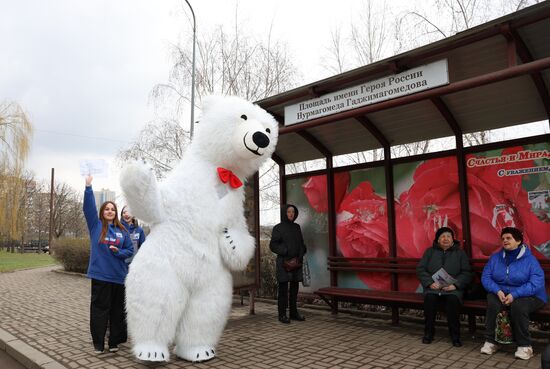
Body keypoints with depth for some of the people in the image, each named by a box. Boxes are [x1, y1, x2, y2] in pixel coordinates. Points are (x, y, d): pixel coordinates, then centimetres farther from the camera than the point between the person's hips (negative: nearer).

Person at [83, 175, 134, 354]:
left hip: (119, 276, 2)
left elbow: (130, 250, 9)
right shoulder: (95, 225, 3)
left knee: (117, 310, 8)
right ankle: (98, 343, 14)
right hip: (100, 275, -2)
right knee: (99, 309, 3)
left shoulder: (122, 231, 7)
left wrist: (119, 252, -11)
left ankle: (114, 341, 20)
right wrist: (88, 187, -19)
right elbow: (88, 207, -9)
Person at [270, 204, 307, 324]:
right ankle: (282, 315, 6)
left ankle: (293, 312, 18)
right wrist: (287, 252, -17)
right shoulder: (278, 228, -3)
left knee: (294, 288, 8)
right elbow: (273, 245, -8)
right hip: (284, 262, -5)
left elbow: (301, 243, 13)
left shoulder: (297, 227, 11)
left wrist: (301, 254, -4)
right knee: (283, 288, -1)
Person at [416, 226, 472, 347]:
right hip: (433, 287, 1)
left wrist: (455, 285, -14)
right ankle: (428, 333, -14)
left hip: (452, 288, 0)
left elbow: (466, 273, 3)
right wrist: (430, 283, -12)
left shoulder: (460, 253, 12)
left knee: (453, 299, -33)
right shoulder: (430, 251, 13)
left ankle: (455, 335, -16)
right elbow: (420, 269, 5)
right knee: (429, 297, -31)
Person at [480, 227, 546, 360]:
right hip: (501, 293, 3)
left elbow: (536, 283, -18)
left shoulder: (530, 259, -7)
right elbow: (485, 277, 2)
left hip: (528, 296, -3)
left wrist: (514, 295, -27)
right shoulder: (495, 257, 6)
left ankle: (525, 346, -17)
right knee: (492, 303, -29)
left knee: (518, 305, -35)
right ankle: (490, 341, -19)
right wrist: (498, 291, -18)